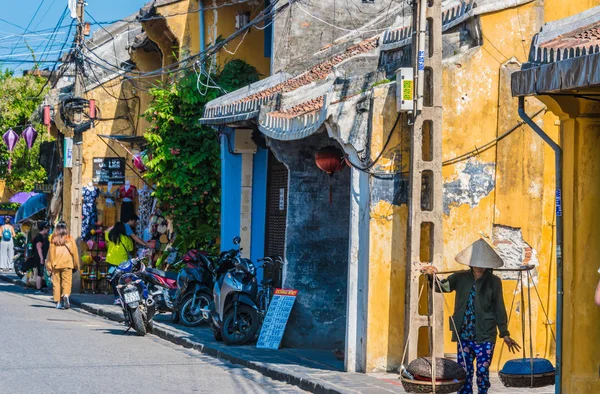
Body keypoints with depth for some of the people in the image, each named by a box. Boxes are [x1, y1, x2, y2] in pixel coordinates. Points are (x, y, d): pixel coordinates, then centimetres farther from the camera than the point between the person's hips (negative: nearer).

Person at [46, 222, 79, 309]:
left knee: (56, 283, 7)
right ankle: (66, 295, -27)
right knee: (67, 282, 0)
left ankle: (58, 302, 4)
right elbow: (74, 252, 5)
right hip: (67, 264, -1)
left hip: (55, 265, 1)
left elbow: (51, 253, 0)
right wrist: (76, 265, 14)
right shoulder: (70, 239, 2)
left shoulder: (53, 240, 1)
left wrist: (49, 266, 4)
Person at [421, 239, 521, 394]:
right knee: (464, 372, 3)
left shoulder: (494, 282, 0)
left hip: (485, 336, -2)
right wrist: (432, 276, -21)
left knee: (482, 371, -4)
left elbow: (499, 309, 4)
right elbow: (440, 287, 0)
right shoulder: (461, 278, 4)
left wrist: (504, 334, 6)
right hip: (463, 335, 2)